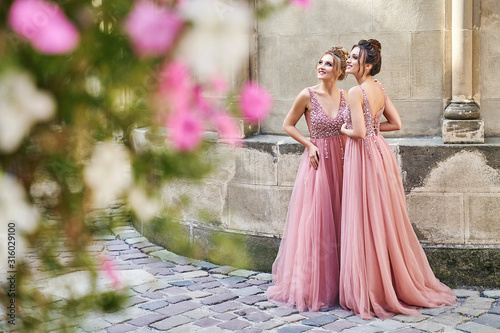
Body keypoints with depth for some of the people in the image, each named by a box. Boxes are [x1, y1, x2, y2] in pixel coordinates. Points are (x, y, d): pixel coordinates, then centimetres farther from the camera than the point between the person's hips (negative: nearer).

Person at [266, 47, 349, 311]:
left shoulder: (345, 97, 4)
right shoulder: (308, 95, -6)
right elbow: (288, 125, 3)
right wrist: (309, 145, -8)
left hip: (339, 163, 4)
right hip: (317, 161, -4)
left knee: (336, 223, 8)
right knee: (314, 223, -3)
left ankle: (335, 284, 18)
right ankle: (311, 288, 7)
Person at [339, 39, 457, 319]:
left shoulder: (357, 92, -16)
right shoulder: (380, 89, 9)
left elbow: (359, 132, -22)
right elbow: (396, 123, 14)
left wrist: (344, 130, -3)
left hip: (364, 156, -9)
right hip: (380, 151, 9)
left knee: (366, 223, -2)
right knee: (385, 221, 15)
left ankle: (371, 292, 5)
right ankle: (399, 284, 24)